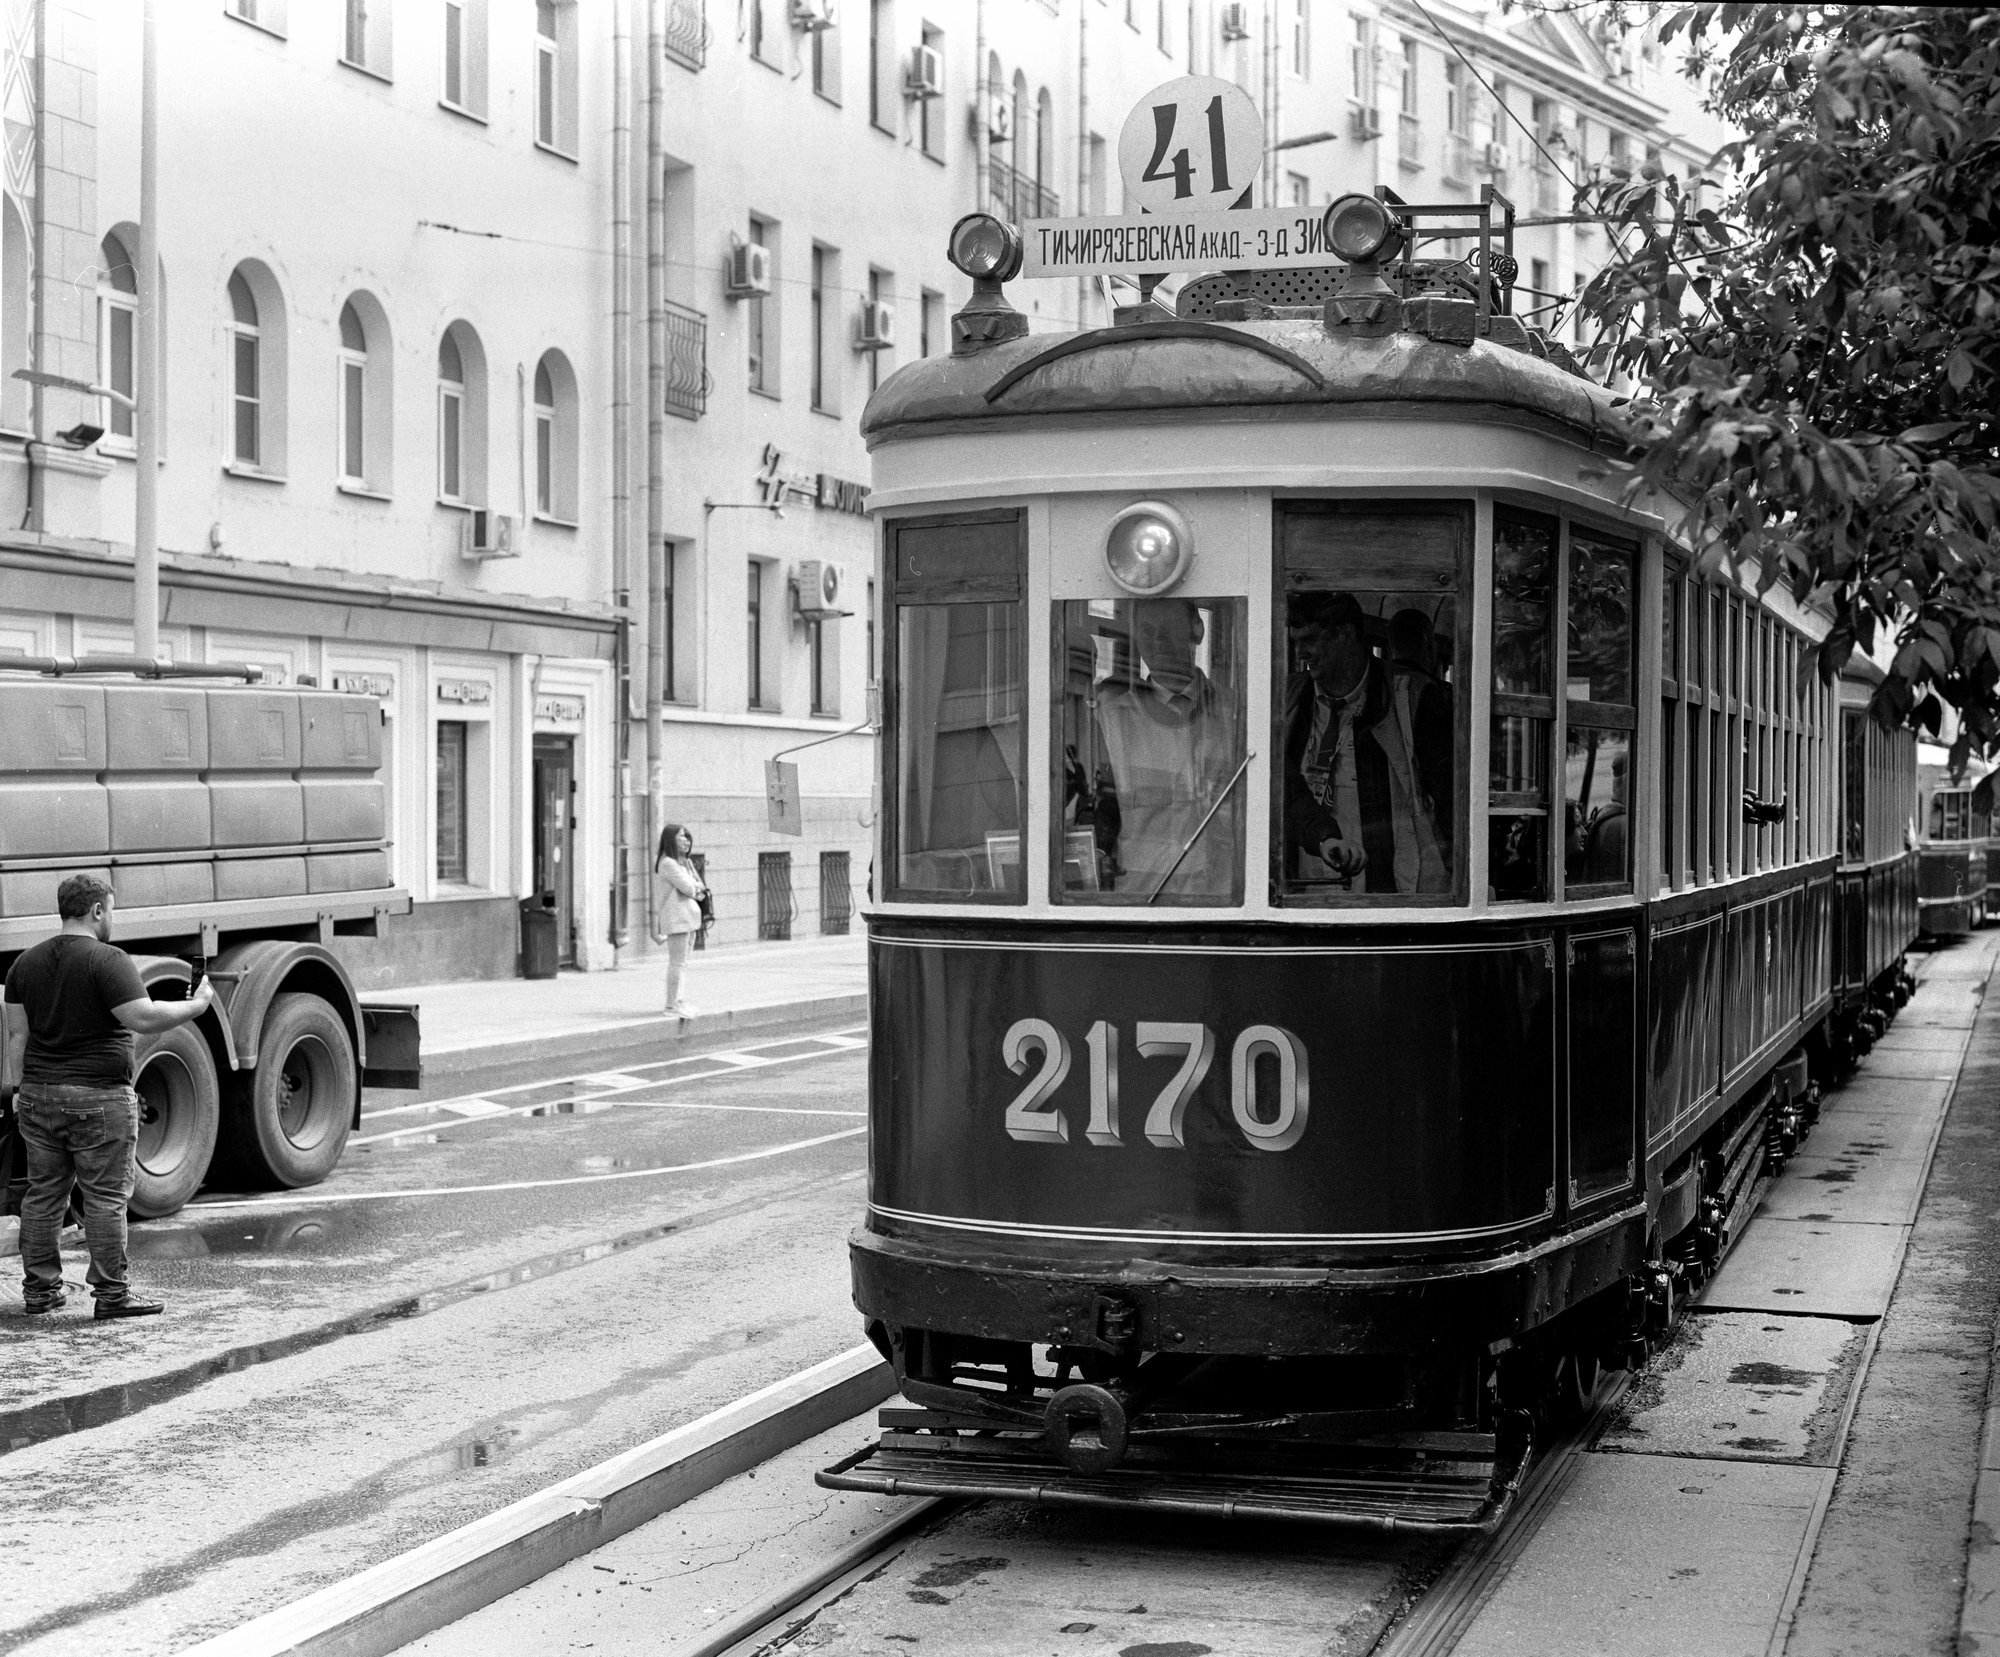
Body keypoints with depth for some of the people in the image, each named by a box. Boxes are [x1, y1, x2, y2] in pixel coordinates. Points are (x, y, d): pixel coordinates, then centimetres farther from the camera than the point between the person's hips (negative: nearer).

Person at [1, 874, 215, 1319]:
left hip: (39, 1096, 7)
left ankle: (39, 1287, 18)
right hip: (98, 1099, -6)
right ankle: (111, 1293, 2)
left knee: (43, 1194, 13)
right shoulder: (107, 961, -12)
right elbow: (143, 1018, -20)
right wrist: (196, 1005, -7)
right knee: (106, 1196, 0)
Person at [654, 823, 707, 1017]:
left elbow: (700, 888, 14)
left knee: (681, 963, 13)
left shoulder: (686, 862, 17)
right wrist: (697, 888, 4)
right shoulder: (668, 863, -13)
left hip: (689, 916, 10)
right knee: (677, 962, -9)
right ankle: (671, 1005, -8)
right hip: (676, 916, -10)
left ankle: (677, 1001, 18)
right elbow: (687, 887, -17)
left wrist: (695, 889, -7)